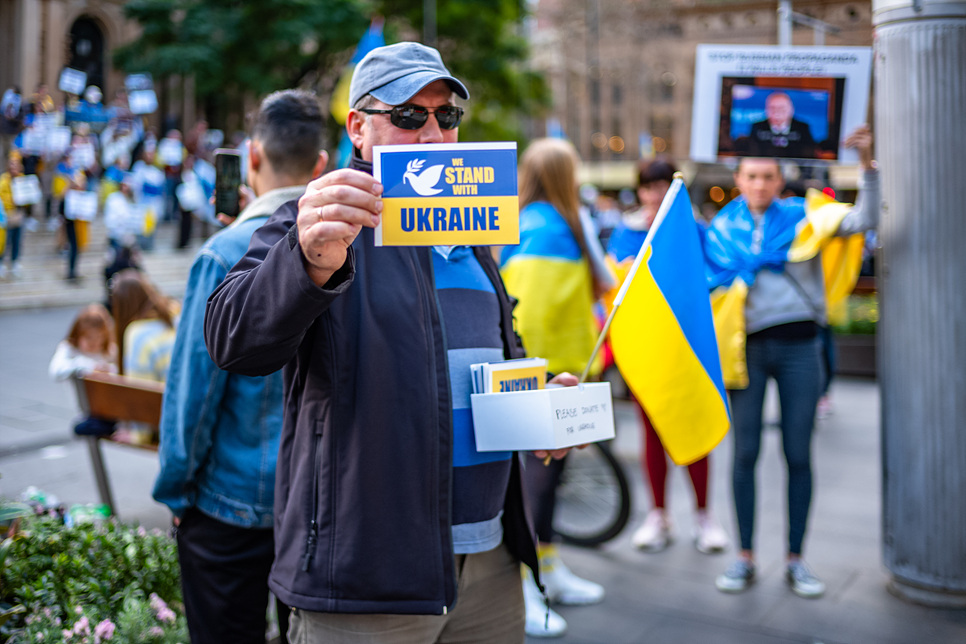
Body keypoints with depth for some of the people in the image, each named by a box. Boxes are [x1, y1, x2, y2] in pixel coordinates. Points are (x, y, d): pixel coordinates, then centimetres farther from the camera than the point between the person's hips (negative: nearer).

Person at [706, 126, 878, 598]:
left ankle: (795, 560, 14)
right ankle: (746, 558, 13)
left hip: (798, 345, 0)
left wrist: (867, 164, -15)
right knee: (745, 453, 2)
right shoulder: (721, 230, 9)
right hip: (747, 346, 1)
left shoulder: (801, 217, 6)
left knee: (798, 455, 3)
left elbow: (863, 220, -5)